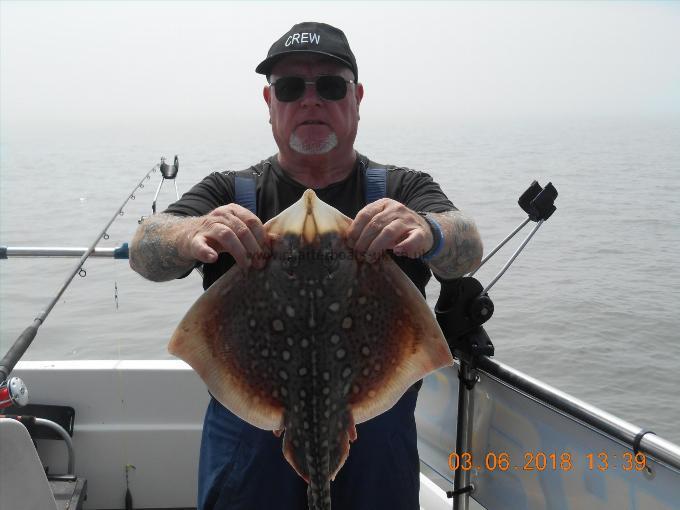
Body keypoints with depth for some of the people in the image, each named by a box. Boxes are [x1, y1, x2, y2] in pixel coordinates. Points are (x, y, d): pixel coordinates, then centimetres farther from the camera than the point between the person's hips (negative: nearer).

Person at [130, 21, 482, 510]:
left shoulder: (404, 192, 3)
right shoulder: (229, 194, 3)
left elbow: (468, 249, -17)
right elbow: (145, 250, -14)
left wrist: (430, 232, -41)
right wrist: (192, 235, -37)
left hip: (378, 435, 1)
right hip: (249, 439, 0)